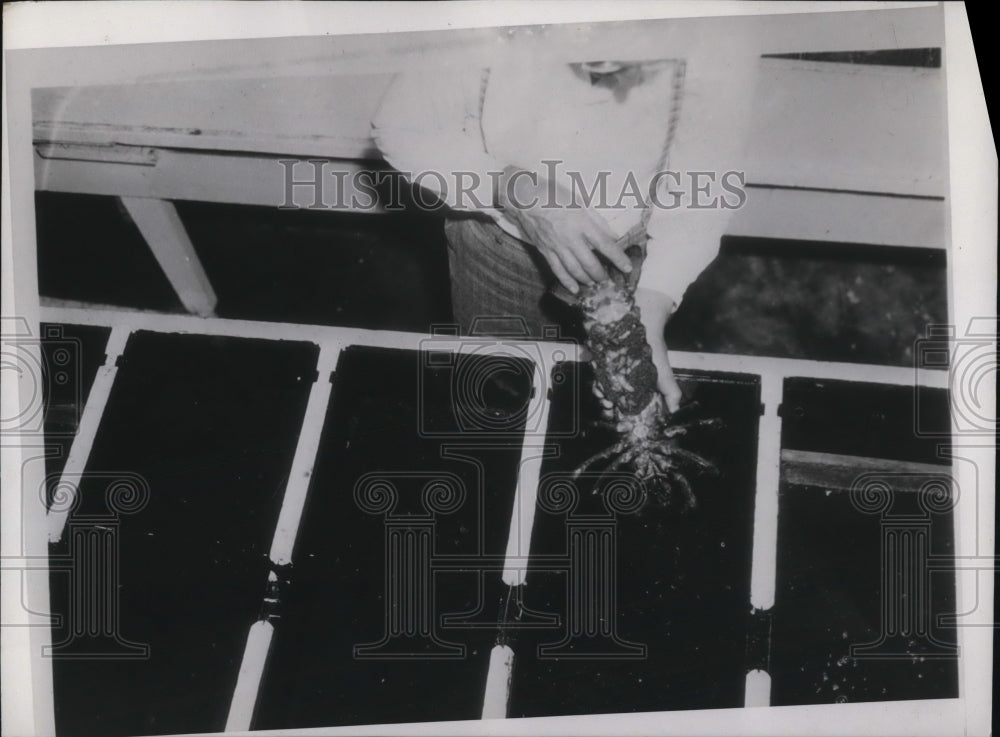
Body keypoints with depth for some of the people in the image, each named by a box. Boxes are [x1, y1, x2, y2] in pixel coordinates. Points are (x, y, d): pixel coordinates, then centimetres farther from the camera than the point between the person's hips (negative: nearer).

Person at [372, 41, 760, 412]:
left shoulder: (715, 54, -32)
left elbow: (702, 193, -19)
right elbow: (400, 125, -20)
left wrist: (649, 317, -32)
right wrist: (512, 189, -35)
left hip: (628, 251, 1)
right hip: (497, 239, 0)